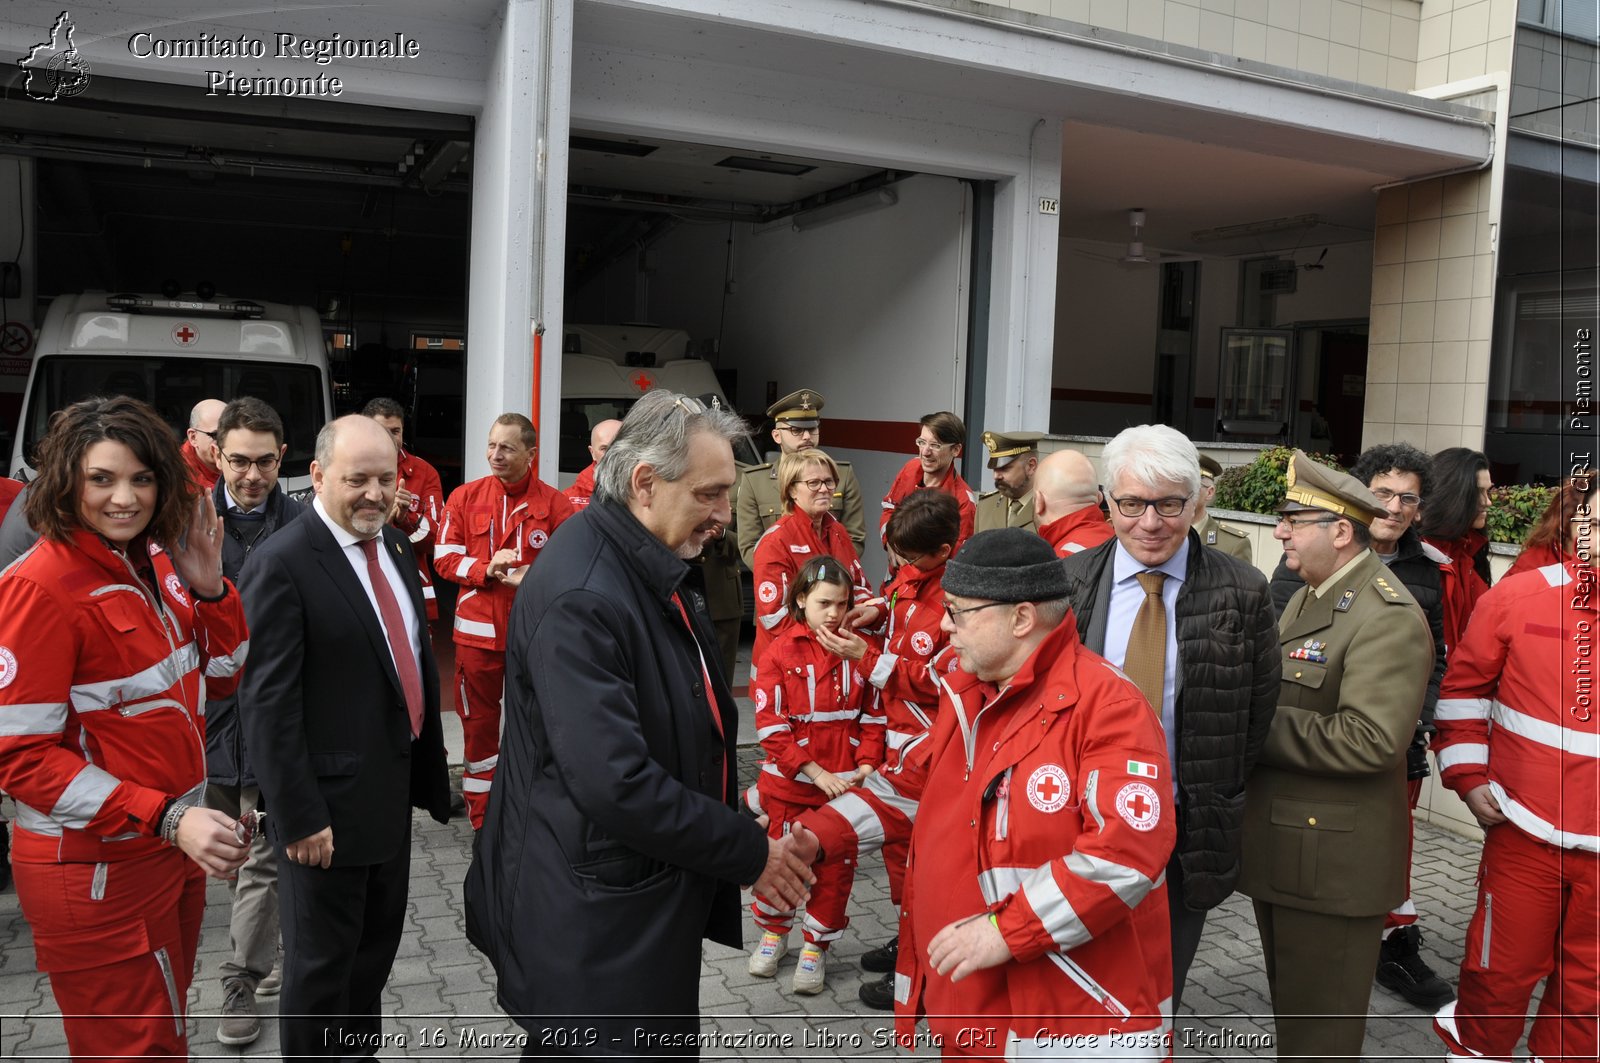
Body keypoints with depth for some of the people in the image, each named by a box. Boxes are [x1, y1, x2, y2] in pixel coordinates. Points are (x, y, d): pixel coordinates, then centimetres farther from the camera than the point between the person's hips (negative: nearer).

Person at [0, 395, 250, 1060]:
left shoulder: (154, 561, 3)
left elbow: (222, 675, 9)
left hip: (175, 846, 7)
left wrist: (209, 588, -9)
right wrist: (168, 817, -26)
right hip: (96, 872, -7)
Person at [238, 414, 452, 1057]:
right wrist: (299, 816, -20)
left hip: (394, 789, 8)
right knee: (322, 958, 10)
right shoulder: (281, 565, -18)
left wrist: (428, 771, 11)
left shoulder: (394, 546, 5)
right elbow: (267, 704, -20)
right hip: (329, 803, -8)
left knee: (378, 942, 22)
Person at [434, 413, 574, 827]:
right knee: (478, 720, 10)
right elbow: (445, 558, 1)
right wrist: (487, 569, -16)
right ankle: (481, 815, 24)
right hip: (478, 629, 1)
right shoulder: (465, 497, 2)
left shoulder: (554, 503, -3)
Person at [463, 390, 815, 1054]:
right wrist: (750, 852, -19)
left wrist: (739, 831, 7)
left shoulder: (656, 568, 4)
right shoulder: (579, 598, -26)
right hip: (596, 921, -9)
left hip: (656, 898, 9)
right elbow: (616, 783, -30)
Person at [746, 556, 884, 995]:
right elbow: (770, 725, -11)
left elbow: (872, 714, 3)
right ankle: (773, 934, 38)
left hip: (845, 784, 1)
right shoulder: (781, 653, -8)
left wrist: (866, 765, -10)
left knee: (836, 868, 9)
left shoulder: (858, 651, -2)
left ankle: (816, 947, 29)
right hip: (790, 784, -1)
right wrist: (813, 770, -16)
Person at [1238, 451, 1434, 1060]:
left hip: (1334, 862, -9)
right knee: (1289, 1004, 23)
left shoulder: (1389, 617, -19)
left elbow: (1372, 738, -28)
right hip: (1278, 844, 9)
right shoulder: (1308, 595, 12)